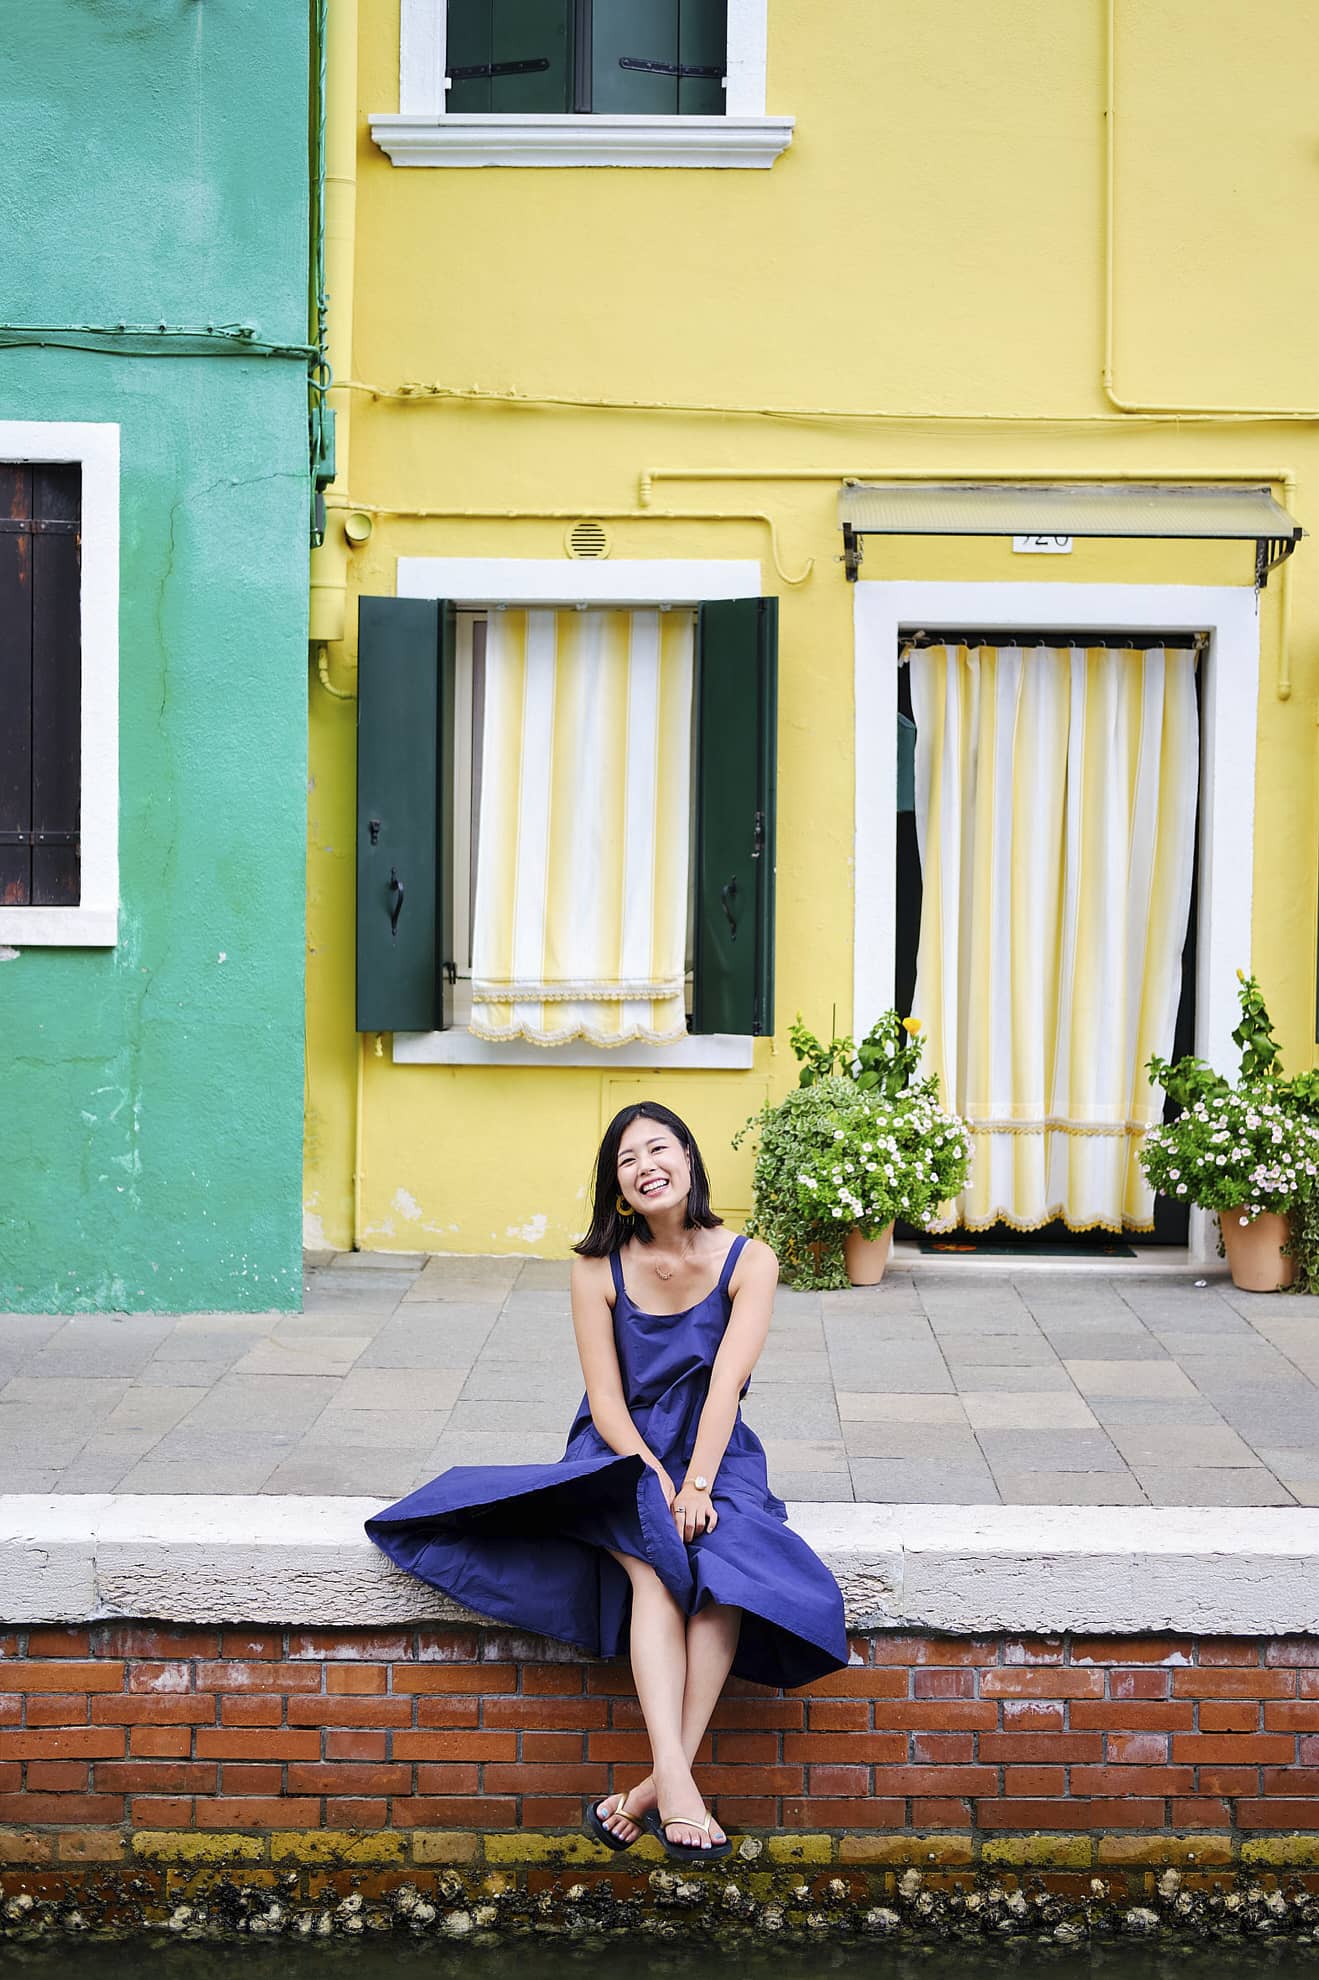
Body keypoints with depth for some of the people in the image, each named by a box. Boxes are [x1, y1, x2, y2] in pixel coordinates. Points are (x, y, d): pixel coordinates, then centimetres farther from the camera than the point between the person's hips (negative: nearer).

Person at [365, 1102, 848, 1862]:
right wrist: (657, 1483, -19)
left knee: (726, 1564, -31)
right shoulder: (599, 1270, 0)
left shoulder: (747, 1261, -2)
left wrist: (696, 1486, -24)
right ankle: (677, 1785, -42)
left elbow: (726, 1383, -13)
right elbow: (606, 1399, -5)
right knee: (654, 1565, -32)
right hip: (623, 1456, 0)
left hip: (715, 1455, 0)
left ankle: (657, 1786, -31)